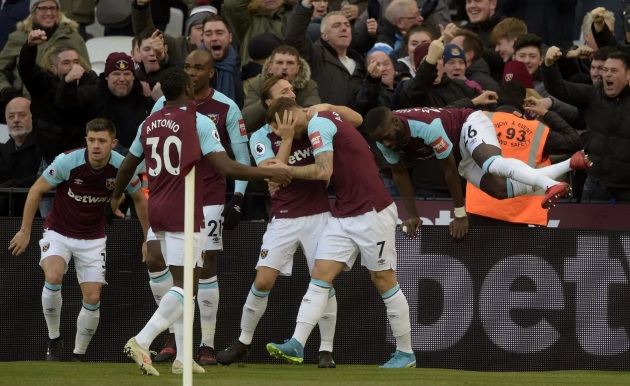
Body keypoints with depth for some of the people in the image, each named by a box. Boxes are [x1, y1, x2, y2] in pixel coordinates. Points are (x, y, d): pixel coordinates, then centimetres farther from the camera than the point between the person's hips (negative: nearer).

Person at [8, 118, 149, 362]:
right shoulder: (68, 161, -23)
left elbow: (139, 199, 5)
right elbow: (36, 190, -9)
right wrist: (25, 231, -7)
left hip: (93, 238, 2)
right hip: (58, 232, -2)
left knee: (92, 299, -6)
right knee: (53, 277, -29)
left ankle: (79, 355, 15)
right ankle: (54, 340, -9)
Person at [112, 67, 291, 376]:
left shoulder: (149, 124, 9)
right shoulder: (199, 122, -9)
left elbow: (127, 167, 21)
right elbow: (226, 167, -16)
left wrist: (116, 196, 40)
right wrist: (269, 173, -7)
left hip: (157, 211, 7)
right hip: (184, 213, -7)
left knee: (181, 283, 15)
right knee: (185, 286, -7)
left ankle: (182, 358, 13)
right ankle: (142, 341, -23)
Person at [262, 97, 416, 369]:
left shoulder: (319, 124, -13)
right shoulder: (325, 120, 14)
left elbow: (323, 171, -22)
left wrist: (286, 170, -10)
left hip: (372, 212, -9)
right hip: (343, 215, 9)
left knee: (383, 280, 1)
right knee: (320, 275, -3)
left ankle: (405, 353, 11)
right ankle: (297, 345, -11)